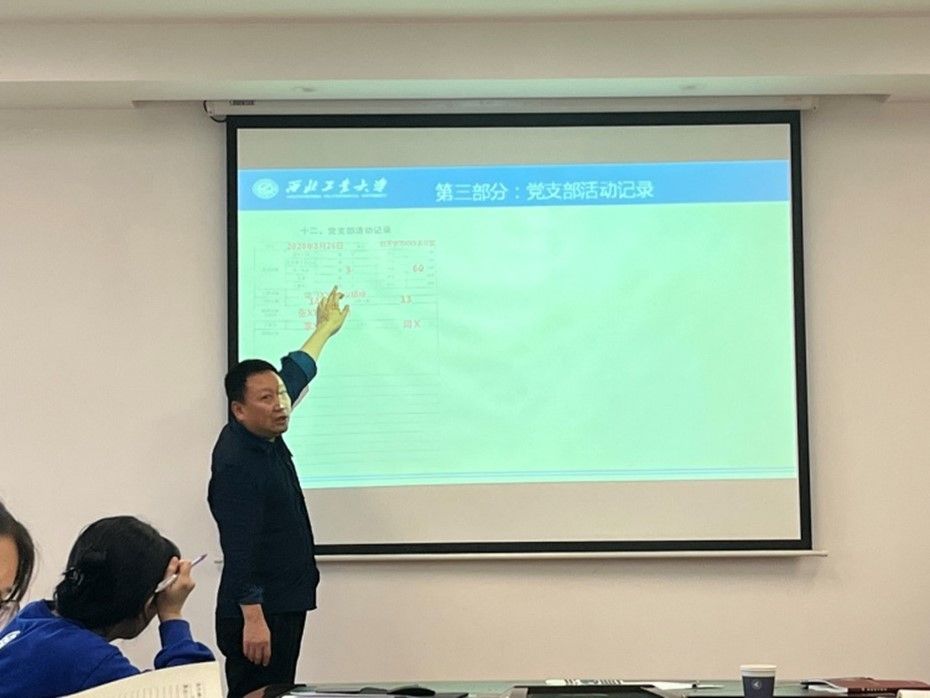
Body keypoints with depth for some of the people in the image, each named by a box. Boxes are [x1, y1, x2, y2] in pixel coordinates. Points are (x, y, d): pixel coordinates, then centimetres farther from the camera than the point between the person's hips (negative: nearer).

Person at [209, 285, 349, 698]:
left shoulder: (266, 435, 8)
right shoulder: (236, 464, -19)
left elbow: (293, 374, 25)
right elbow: (239, 549, -24)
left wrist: (325, 329, 38)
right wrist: (253, 619, -28)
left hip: (286, 606, 9)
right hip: (256, 614, -9)